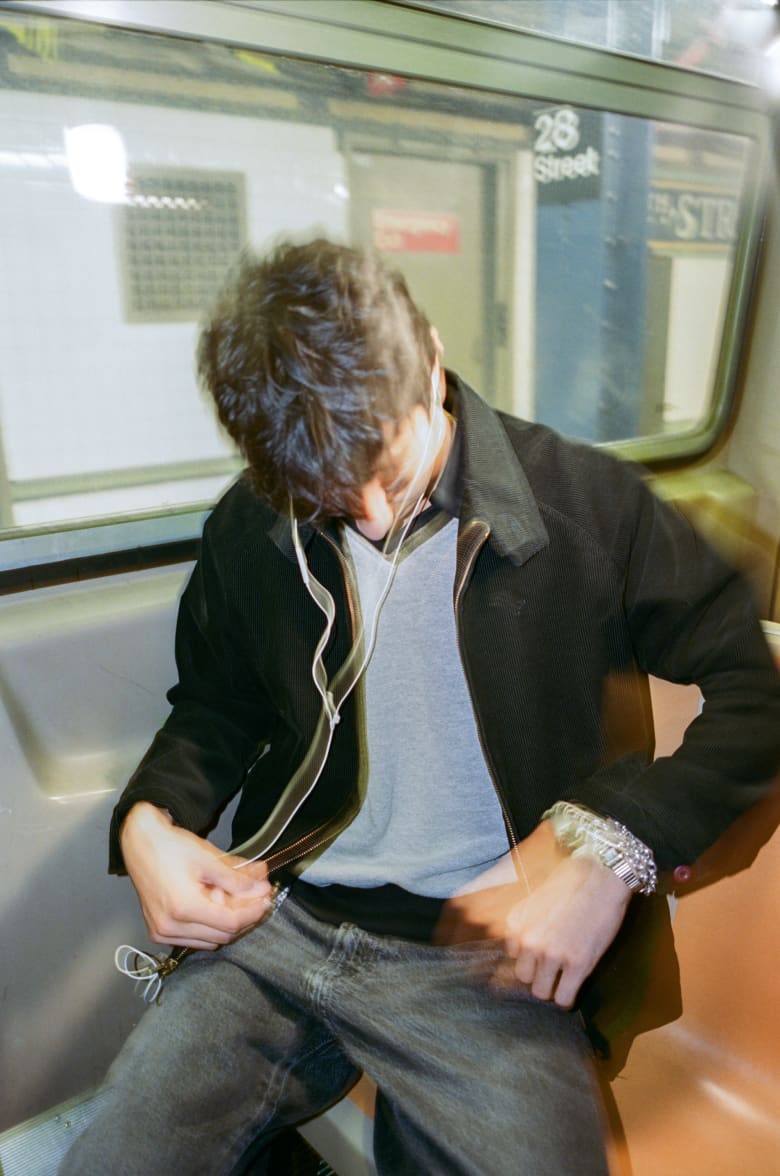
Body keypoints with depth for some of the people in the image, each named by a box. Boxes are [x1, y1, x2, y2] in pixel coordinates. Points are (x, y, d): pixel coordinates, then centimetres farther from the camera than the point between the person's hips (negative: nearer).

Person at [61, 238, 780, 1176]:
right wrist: (146, 820, -4)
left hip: (487, 958, -2)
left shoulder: (586, 502, -8)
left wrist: (611, 842, -18)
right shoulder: (249, 528, 3)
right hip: (279, 925, 3)